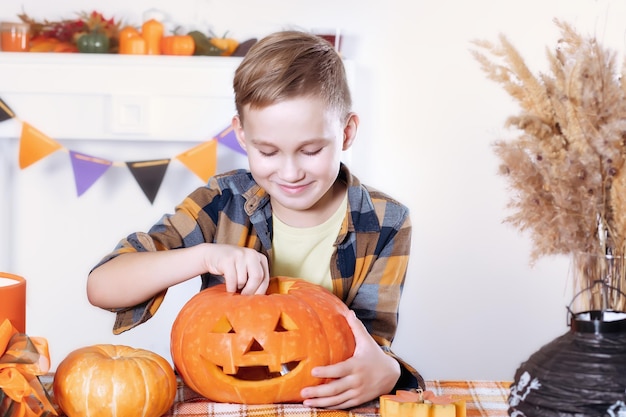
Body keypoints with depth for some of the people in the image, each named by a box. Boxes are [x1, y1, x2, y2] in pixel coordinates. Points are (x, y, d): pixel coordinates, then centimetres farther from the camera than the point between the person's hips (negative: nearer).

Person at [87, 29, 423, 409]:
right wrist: (204, 256, -28)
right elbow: (102, 287, -13)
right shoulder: (222, 204, -7)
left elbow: (371, 347, -11)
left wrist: (383, 373, -34)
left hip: (328, 402, 0)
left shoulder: (383, 225, -6)